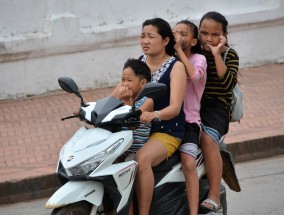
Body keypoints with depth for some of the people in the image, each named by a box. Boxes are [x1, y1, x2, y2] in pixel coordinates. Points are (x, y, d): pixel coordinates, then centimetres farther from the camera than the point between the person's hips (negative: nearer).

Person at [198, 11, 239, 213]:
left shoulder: (229, 55, 4)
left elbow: (229, 82, -14)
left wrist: (216, 54, -14)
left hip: (216, 106, -4)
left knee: (208, 138, -33)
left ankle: (214, 195, -34)